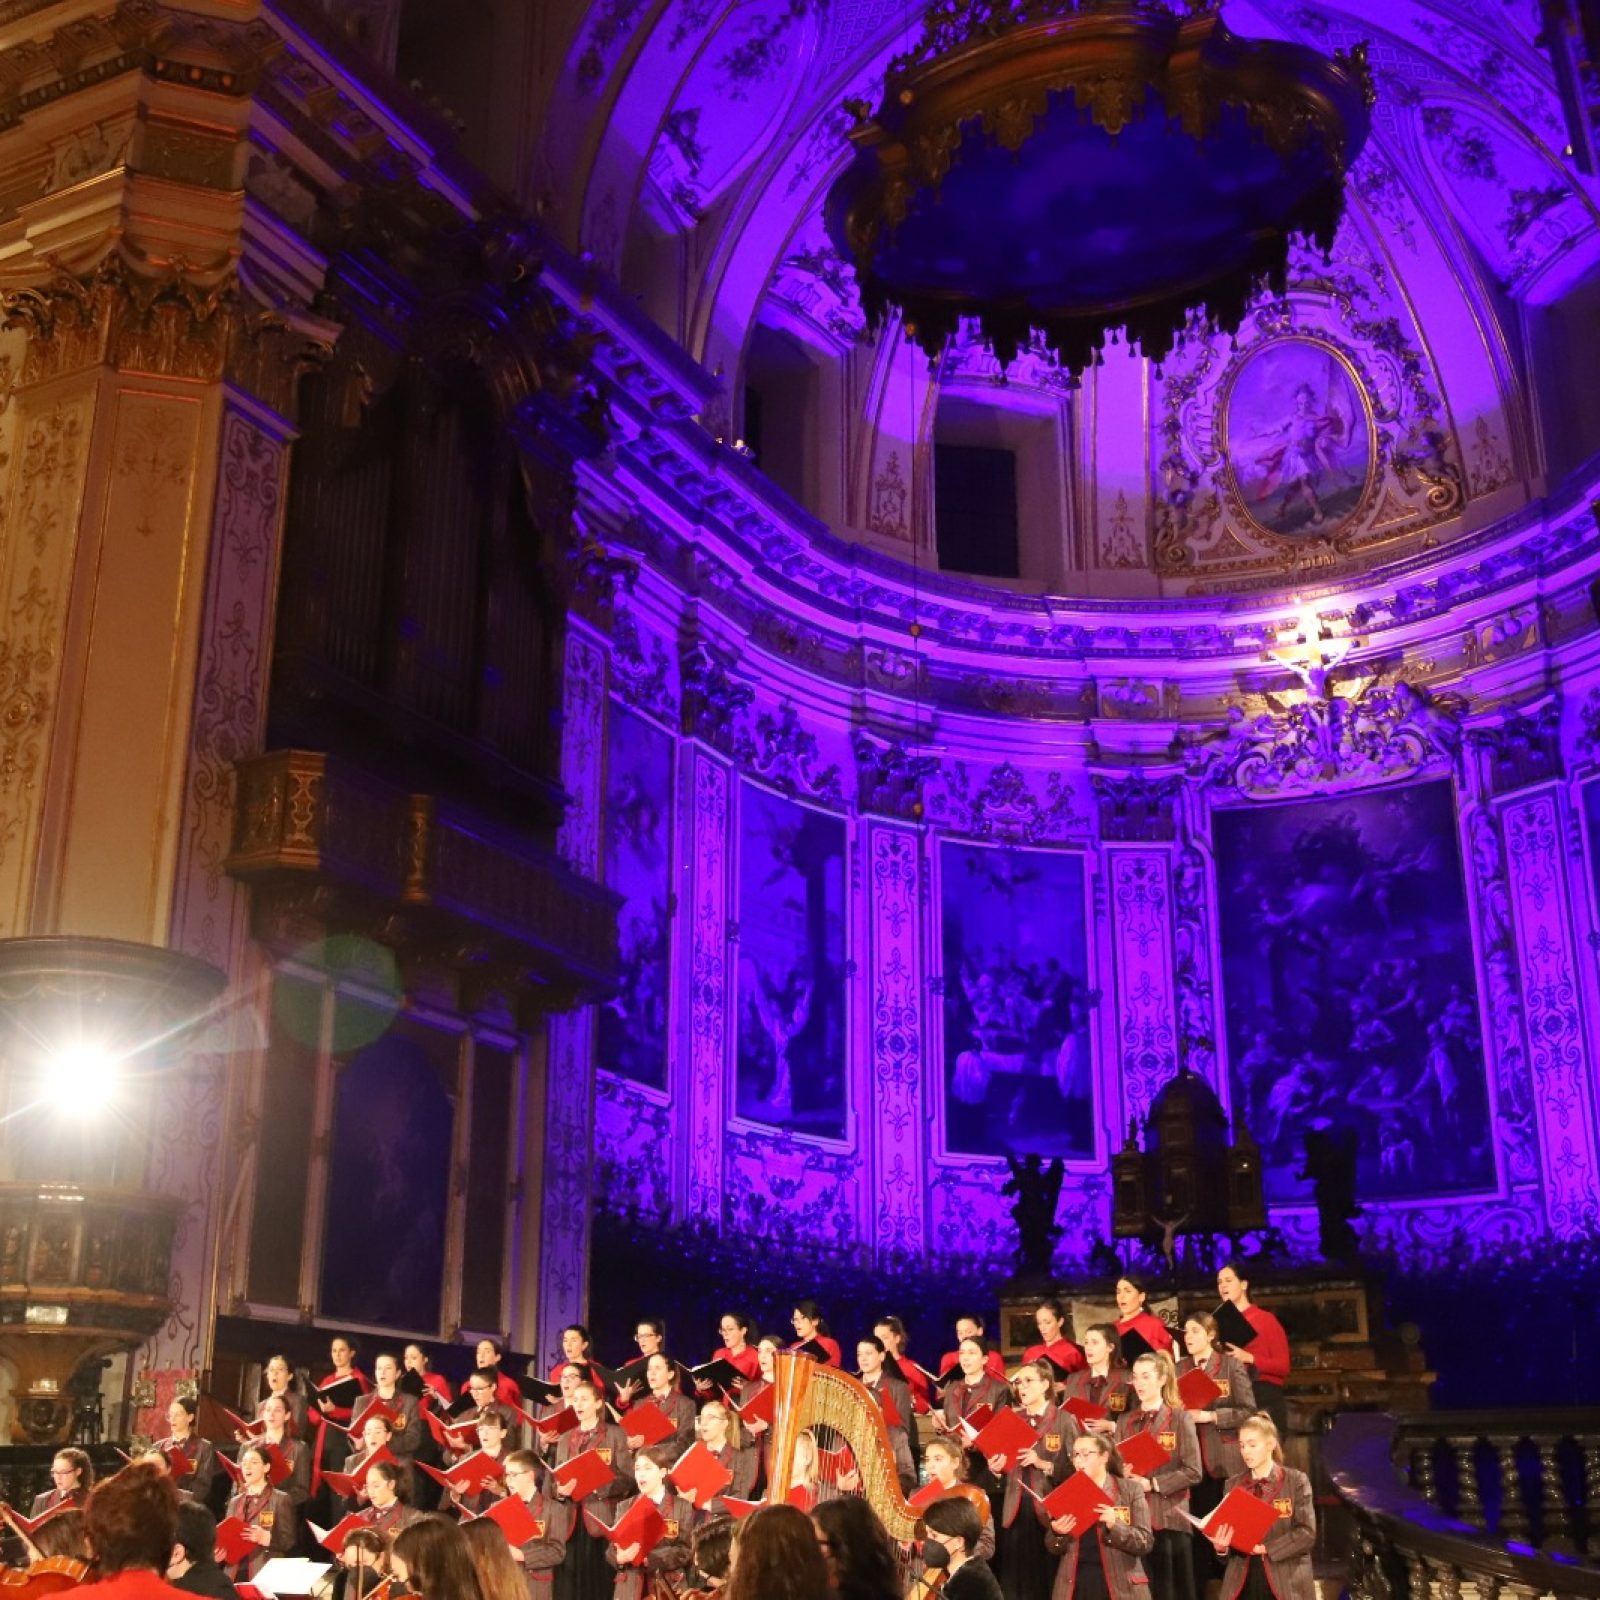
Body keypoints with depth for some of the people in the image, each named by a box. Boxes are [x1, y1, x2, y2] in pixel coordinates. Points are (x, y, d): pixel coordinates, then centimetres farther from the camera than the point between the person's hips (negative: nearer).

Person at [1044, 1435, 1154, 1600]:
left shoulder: (1131, 1489, 1)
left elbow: (1146, 1542, -5)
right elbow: (1055, 1549, 12)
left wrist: (1116, 1526, -21)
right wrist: (1057, 1533, -10)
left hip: (1119, 1586, -2)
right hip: (1074, 1586, 2)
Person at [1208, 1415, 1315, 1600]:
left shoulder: (1296, 1481, 0)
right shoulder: (1234, 1484, 12)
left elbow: (1307, 1533, -8)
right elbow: (1224, 1529, 10)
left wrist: (1267, 1548, -18)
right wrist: (1221, 1546, -14)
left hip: (1286, 1584, -3)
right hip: (1243, 1583, 3)